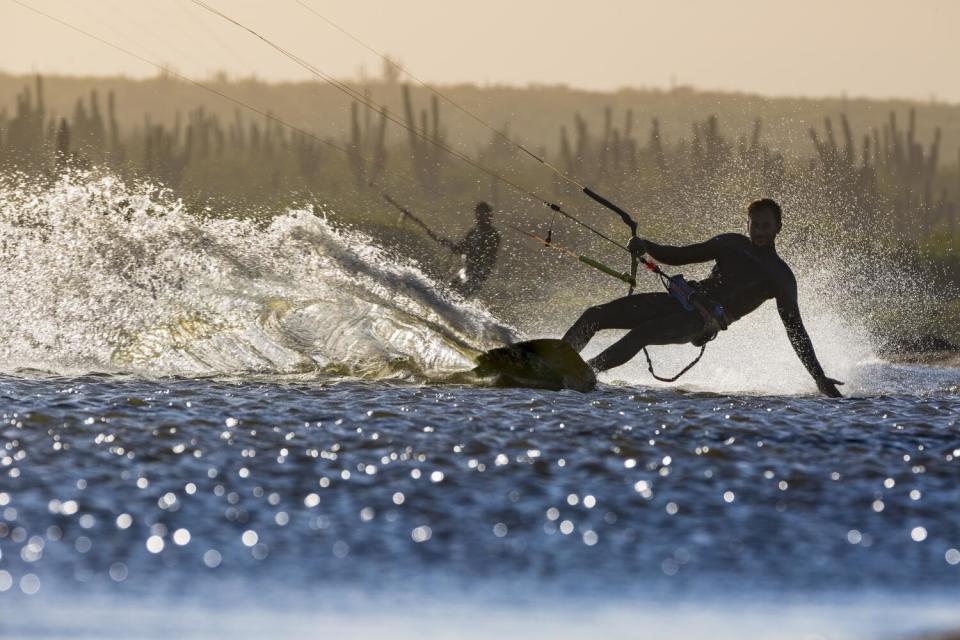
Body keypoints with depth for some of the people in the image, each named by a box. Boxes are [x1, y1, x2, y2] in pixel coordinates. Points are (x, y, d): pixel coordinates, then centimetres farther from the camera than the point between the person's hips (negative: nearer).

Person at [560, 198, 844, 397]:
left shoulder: (781, 276, 5)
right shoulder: (731, 244, 20)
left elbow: (795, 330, 4)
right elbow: (680, 256, 22)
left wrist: (819, 377, -3)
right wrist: (646, 247, 2)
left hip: (702, 321, -6)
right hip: (681, 299, 6)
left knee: (640, 334, -34)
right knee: (593, 316, -8)